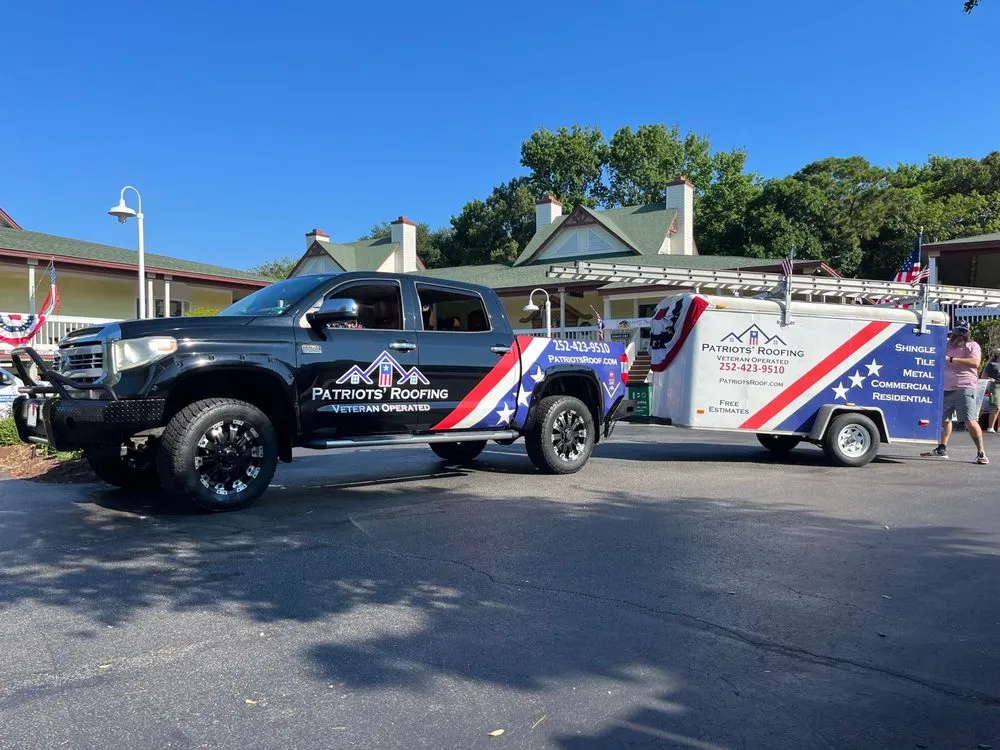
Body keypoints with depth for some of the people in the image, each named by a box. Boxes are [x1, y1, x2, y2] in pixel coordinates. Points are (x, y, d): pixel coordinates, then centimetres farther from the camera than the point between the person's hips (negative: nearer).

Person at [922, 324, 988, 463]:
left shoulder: (972, 346, -2)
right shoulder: (945, 344, 12)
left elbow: (975, 363, -19)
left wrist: (950, 359, -21)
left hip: (964, 389, -6)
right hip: (946, 388, 6)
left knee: (970, 421, -13)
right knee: (943, 418, 13)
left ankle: (981, 453, -7)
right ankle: (942, 449, 24)